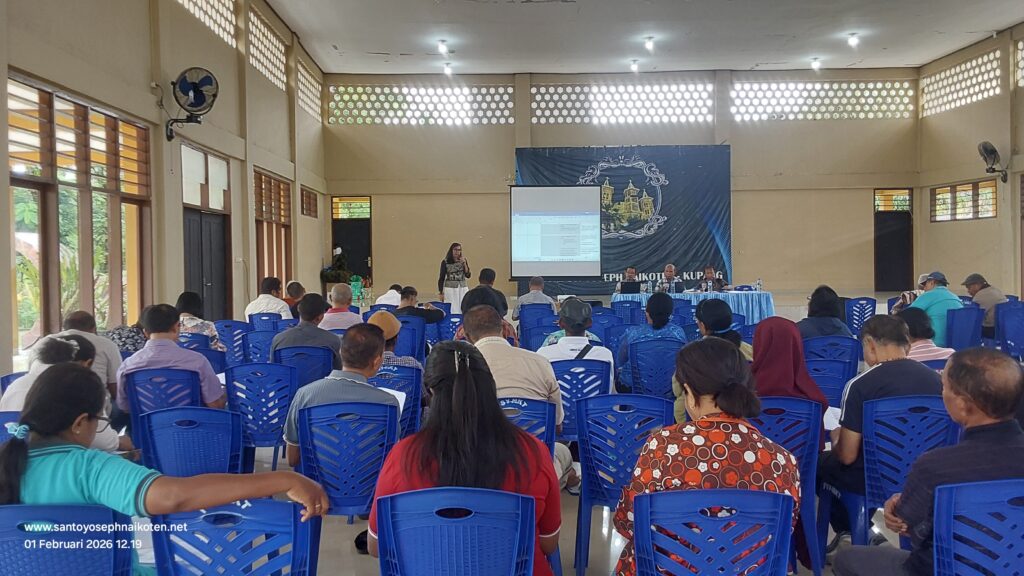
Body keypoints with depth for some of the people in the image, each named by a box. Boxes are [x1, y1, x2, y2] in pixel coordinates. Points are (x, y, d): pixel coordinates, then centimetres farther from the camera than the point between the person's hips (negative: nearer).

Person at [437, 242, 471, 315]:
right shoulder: (445, 262, -2)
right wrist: (440, 292, -1)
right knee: (451, 311, -6)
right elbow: (441, 278, 1)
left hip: (463, 289, 2)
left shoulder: (463, 261, 6)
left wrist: (464, 264, -12)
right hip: (450, 289, -2)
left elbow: (468, 276, -1)